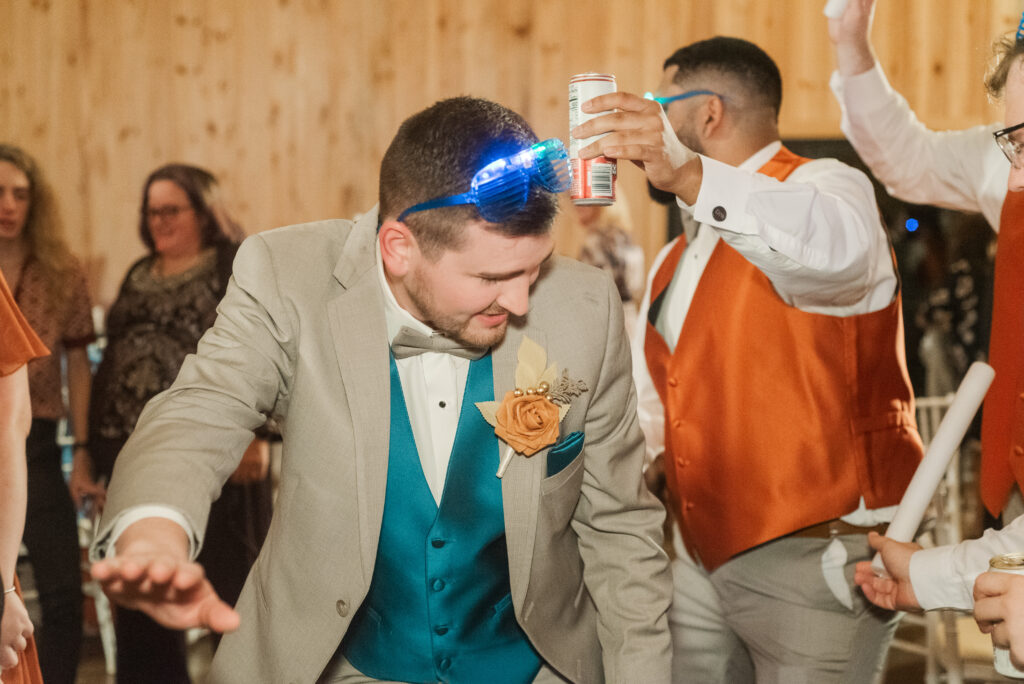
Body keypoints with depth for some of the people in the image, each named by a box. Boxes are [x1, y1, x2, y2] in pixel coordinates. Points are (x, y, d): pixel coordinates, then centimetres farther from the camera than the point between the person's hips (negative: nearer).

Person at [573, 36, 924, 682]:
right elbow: (655, 399, 26)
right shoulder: (678, 258, 18)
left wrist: (687, 176, -49)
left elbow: (832, 247, -35)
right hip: (705, 556, 8)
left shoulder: (825, 186, -8)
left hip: (817, 554, -8)